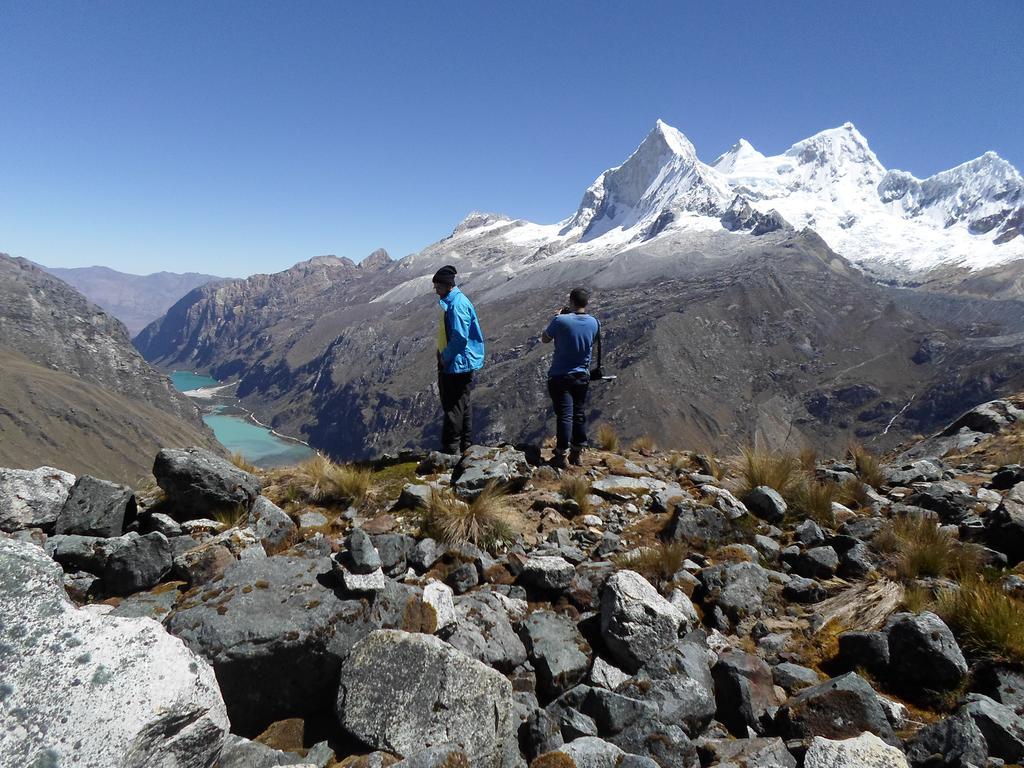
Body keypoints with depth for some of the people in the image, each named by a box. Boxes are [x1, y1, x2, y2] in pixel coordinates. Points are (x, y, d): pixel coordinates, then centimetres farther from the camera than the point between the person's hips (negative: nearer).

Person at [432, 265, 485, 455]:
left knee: (453, 407, -5)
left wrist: (445, 357, -15)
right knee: (462, 405, 16)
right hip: (452, 363, 11)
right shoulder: (450, 301, 14)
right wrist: (443, 355, 13)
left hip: (457, 364, -11)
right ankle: (464, 445, 26)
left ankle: (451, 448, 1)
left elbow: (460, 337, -25)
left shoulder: (457, 304, -18)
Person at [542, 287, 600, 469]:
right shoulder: (594, 323, -5)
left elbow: (545, 339, -3)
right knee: (579, 413, 14)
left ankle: (561, 455, 3)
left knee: (564, 415, -1)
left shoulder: (560, 321, -18)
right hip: (582, 376, 4)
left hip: (560, 376, -4)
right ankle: (577, 453, 22)